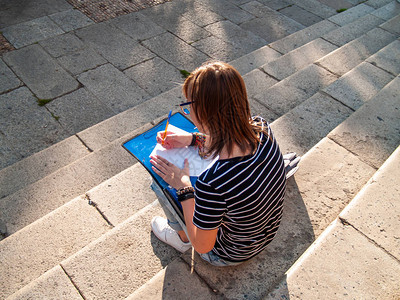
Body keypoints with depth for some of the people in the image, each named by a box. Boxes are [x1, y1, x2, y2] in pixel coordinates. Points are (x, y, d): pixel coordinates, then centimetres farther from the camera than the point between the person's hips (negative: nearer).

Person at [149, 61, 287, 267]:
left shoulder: (211, 183, -43)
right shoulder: (261, 128, -24)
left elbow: (202, 246, -24)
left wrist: (183, 188, -20)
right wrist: (192, 139, -4)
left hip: (230, 254, -5)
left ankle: (182, 237, 27)